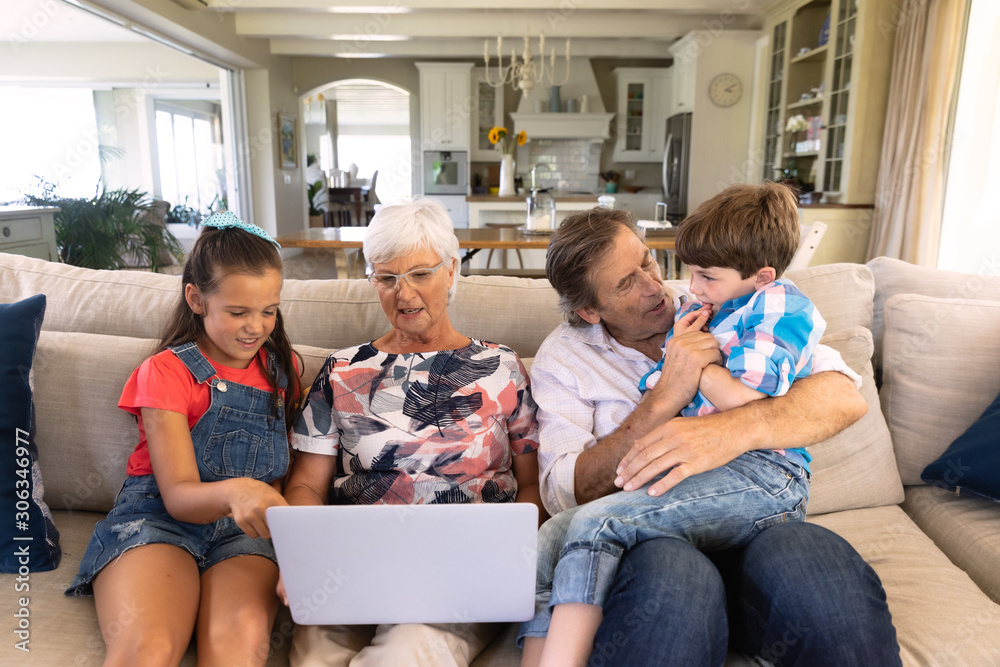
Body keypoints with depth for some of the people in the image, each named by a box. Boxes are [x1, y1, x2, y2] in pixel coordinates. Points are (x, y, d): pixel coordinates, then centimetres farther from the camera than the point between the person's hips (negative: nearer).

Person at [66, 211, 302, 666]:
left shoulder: (280, 367, 13)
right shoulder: (166, 371, 0)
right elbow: (179, 496, -9)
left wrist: (264, 502, -6)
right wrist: (233, 491, -32)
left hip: (244, 528, 3)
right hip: (159, 516, -2)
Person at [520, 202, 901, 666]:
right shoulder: (562, 357, 5)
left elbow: (844, 396, -7)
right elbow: (563, 494, -8)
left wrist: (730, 430, -27)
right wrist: (665, 399, -17)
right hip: (644, 540, -1)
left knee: (820, 561, -33)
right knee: (674, 575, -37)